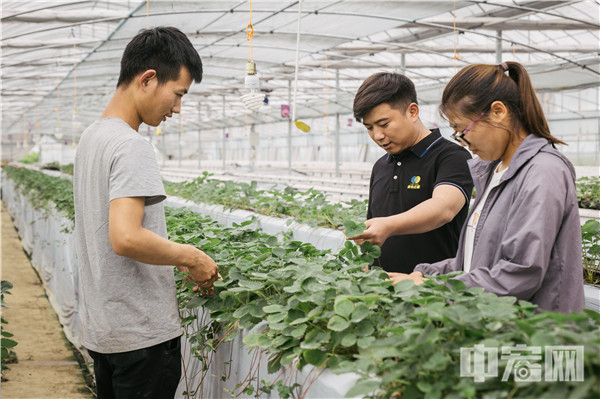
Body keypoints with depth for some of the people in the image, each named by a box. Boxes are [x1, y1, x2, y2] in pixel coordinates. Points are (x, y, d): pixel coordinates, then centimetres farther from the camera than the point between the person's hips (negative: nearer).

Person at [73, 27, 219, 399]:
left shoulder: (92, 136, 11)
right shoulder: (132, 146, -19)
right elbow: (126, 237, -30)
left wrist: (176, 259, 15)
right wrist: (191, 257, -16)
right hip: (142, 333, -9)